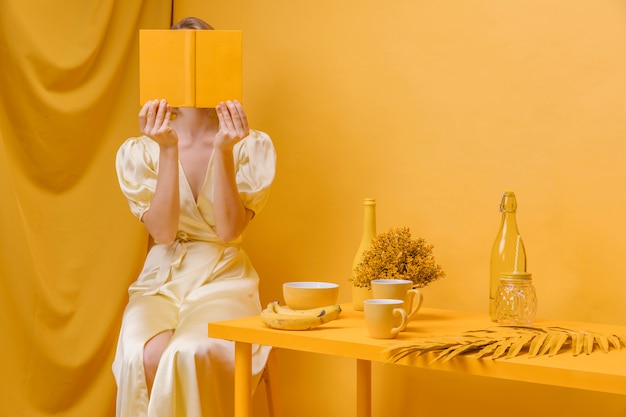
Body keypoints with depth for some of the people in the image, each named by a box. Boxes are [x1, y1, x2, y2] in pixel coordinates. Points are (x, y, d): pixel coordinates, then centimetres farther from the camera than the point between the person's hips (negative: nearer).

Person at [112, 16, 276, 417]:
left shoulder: (252, 146, -2)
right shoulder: (139, 150, 0)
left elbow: (228, 230, -12)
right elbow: (163, 232, -11)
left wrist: (223, 150, -20)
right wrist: (168, 150, -19)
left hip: (223, 279, -1)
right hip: (161, 280, 1)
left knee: (189, 357, -33)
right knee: (145, 358, -31)